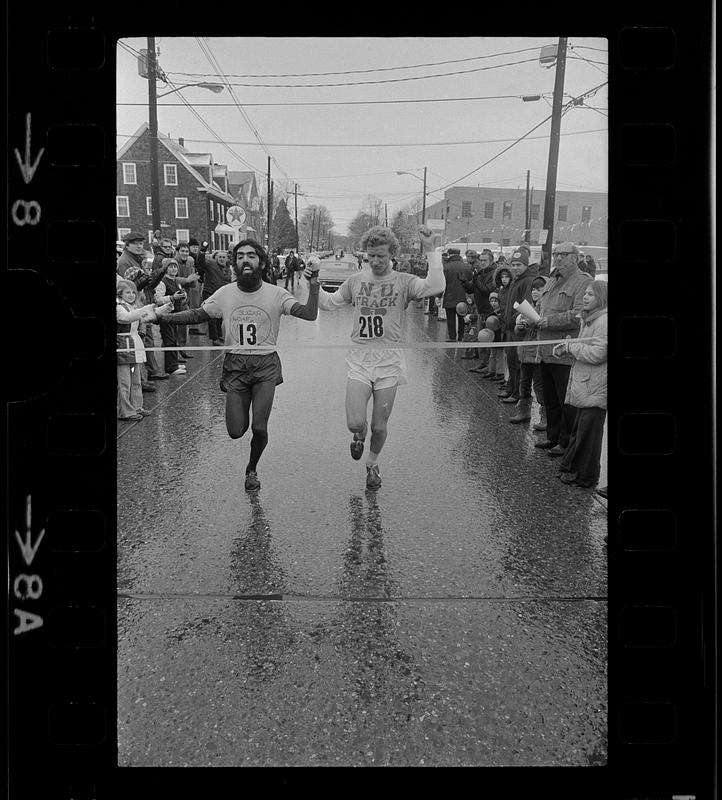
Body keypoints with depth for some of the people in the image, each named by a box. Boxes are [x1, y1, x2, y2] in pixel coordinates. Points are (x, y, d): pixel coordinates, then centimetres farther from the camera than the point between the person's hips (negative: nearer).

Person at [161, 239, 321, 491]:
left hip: (266, 365, -2)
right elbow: (197, 315, 12)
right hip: (235, 365, 2)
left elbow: (309, 314, -14)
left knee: (259, 428, -10)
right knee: (235, 431, -1)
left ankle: (252, 469, 22)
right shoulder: (225, 293, 2)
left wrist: (313, 284, -28)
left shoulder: (276, 294, -4)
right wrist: (163, 317, 1)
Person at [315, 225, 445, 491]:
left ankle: (373, 464, 37)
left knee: (379, 426, 6)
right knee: (355, 423, -11)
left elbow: (436, 286, -20)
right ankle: (360, 436, 29)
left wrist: (430, 250, -22)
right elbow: (328, 303, 17)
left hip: (389, 361, -1)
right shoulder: (356, 281, 7)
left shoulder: (403, 282, -2)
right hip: (359, 359, 1)